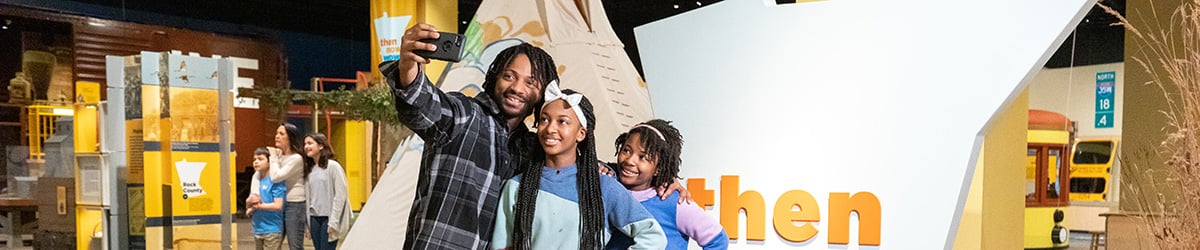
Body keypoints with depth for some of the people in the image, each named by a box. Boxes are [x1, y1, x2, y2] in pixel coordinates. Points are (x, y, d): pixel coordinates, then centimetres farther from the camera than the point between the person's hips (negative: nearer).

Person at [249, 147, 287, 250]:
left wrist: (259, 205, -10)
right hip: (258, 229, 8)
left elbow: (278, 205, -18)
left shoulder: (275, 180, -11)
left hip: (272, 230, -8)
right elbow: (250, 203, 16)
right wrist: (250, 207, -5)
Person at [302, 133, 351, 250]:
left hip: (328, 218, -6)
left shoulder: (333, 166, -6)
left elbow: (340, 195, -10)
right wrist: (308, 223, 7)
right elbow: (308, 196, 12)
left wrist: (333, 221, -13)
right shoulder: (309, 169, 12)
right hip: (314, 218, 6)